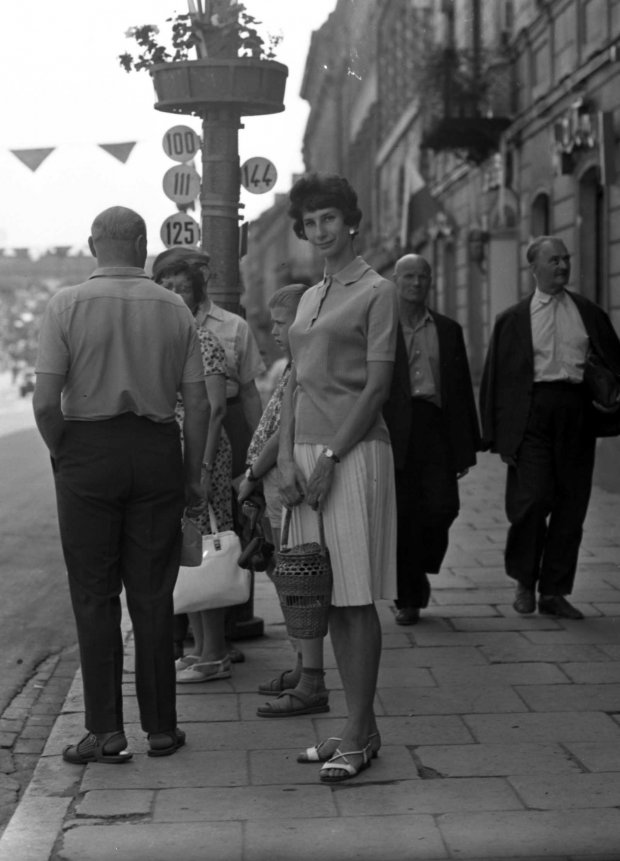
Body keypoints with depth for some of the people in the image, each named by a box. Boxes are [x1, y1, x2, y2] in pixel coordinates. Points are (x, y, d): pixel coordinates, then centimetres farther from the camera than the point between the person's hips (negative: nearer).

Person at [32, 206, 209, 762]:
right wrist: (193, 475, 10)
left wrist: (60, 452, 5)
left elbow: (46, 401, -12)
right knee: (153, 595, 10)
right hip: (157, 451, 2)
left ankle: (106, 731, 6)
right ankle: (161, 727, 16)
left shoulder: (67, 305, -6)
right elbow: (198, 404, 1)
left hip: (87, 451, -2)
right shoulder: (174, 309, 1)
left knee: (94, 596, 6)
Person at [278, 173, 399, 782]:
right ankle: (358, 726, 15)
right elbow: (295, 384, 14)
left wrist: (330, 458, -14)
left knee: (356, 599, -5)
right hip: (307, 454, 7)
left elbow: (376, 387, -10)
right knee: (329, 599, 8)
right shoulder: (309, 298, 17)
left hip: (354, 451, -7)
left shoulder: (376, 292, -4)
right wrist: (286, 458, 2)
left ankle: (360, 735, 1)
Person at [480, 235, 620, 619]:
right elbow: (496, 379, 6)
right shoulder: (513, 319, 8)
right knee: (532, 498, -11)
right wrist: (500, 435, -1)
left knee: (571, 505, 4)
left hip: (578, 411, 3)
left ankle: (554, 592, 15)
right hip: (533, 411, -3)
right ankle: (524, 582, 11)